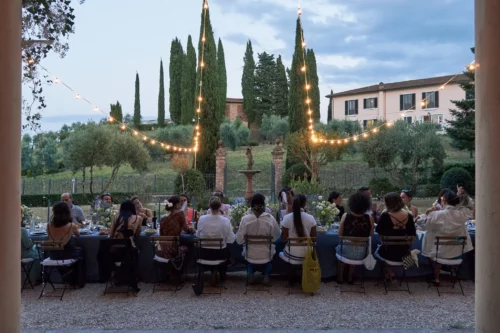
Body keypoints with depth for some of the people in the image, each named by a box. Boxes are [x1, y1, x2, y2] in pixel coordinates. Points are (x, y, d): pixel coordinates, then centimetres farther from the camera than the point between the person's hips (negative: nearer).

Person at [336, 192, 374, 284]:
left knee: (338, 248, 33)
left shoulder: (345, 216, -14)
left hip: (346, 252, -1)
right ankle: (350, 277, 42)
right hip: (361, 254, 1)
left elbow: (340, 235, -5)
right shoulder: (369, 218, -14)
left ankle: (340, 277, 37)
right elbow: (370, 236, -1)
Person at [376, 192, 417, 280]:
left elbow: (378, 230, -4)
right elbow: (413, 235, 2)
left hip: (388, 252, -4)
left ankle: (389, 272, 26)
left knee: (378, 249, 30)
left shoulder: (385, 215, -20)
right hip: (403, 252, 4)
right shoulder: (409, 216, -8)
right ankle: (390, 272, 34)